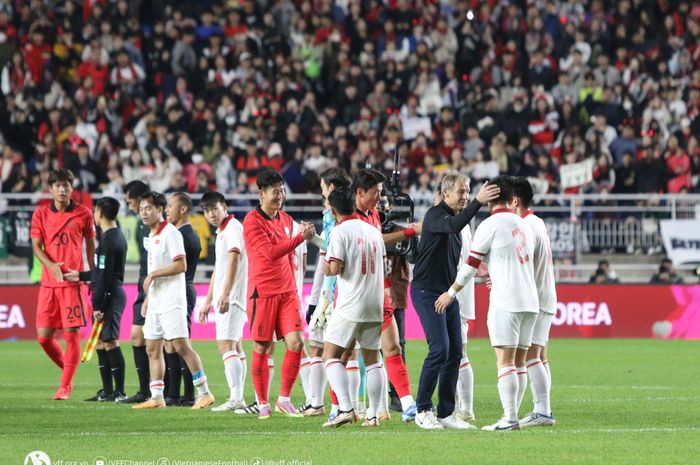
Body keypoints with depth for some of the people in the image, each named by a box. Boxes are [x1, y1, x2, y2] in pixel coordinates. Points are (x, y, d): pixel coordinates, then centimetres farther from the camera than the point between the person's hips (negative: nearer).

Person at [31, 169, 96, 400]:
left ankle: (65, 387, -1)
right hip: (48, 283, 2)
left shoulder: (83, 214, 2)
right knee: (44, 336, 1)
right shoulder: (40, 214, 6)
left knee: (72, 335, -7)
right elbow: (36, 246, 2)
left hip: (74, 282, -2)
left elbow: (91, 245, 10)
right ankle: (67, 371, 25)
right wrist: (51, 266, -16)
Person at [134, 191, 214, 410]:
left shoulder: (170, 233, -11)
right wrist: (147, 298, 22)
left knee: (181, 346, -12)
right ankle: (156, 397, 11)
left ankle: (204, 393, -9)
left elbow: (181, 266, -18)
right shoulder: (152, 235, 17)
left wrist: (153, 275, -17)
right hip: (155, 303, 10)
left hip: (171, 302, -10)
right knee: (152, 349, 7)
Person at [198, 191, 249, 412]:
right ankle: (238, 399, 13)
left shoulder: (233, 227, -10)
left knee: (226, 345, -17)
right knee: (235, 348, 10)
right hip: (222, 299, 10)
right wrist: (208, 301, 29)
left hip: (231, 297, -10)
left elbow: (234, 260, -21)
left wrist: (225, 294, -29)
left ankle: (236, 398, -23)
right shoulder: (221, 232, 21)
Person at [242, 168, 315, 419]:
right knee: (261, 349, 0)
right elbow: (271, 253, -20)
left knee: (296, 343, -6)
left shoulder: (286, 219, 13)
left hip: (287, 292, 6)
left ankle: (284, 399, 6)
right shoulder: (252, 221, -9)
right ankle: (263, 403, 10)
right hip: (262, 292, -6)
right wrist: (301, 237, -22)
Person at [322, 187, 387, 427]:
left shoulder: (339, 231, -8)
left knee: (330, 355, -3)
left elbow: (335, 268, -15)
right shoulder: (373, 231, 12)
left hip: (351, 306, -6)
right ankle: (373, 414, 7)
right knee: (372, 359, 11)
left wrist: (326, 268, 6)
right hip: (376, 305, 6)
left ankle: (346, 408, -17)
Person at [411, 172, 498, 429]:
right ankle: (423, 410, -6)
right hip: (427, 291, -9)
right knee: (439, 349, -15)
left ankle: (446, 413, 8)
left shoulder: (456, 216, 16)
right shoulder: (435, 215, -11)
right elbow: (453, 226, -35)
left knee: (455, 352, 4)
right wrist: (478, 202, -43)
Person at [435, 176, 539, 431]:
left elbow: (471, 265, -4)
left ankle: (509, 419, -15)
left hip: (506, 302, -7)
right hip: (530, 302, 7)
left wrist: (451, 293, 7)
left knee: (505, 361, -9)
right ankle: (512, 415, 6)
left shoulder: (490, 225, -5)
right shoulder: (523, 224, 17)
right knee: (517, 361, 8)